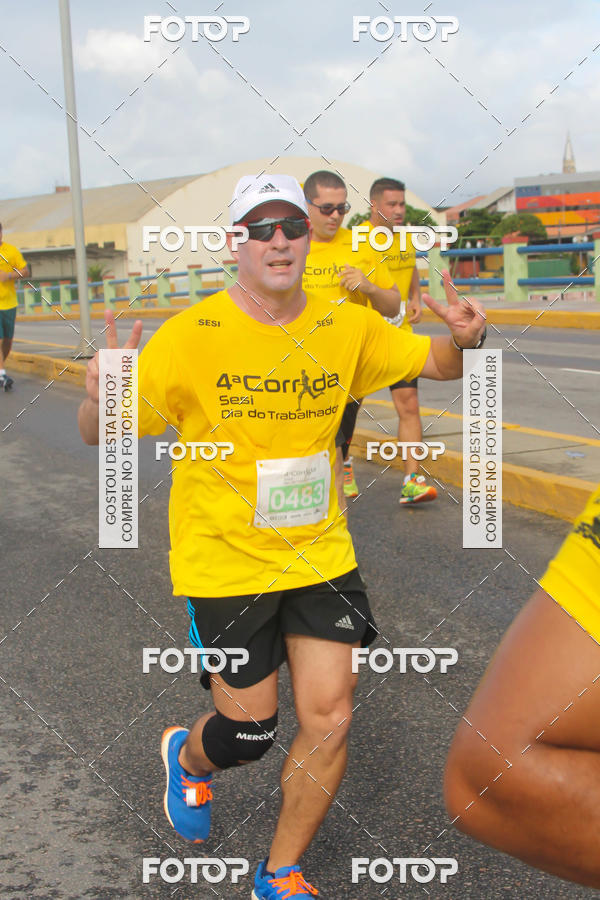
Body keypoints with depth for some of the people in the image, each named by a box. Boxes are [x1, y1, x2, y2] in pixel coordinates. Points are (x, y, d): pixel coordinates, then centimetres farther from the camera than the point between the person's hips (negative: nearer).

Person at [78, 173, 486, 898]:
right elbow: (97, 436, -12)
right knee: (250, 733, 6)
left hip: (320, 557, 4)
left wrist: (464, 339, -16)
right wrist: (104, 397, -36)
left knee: (329, 719, 1)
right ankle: (189, 757, 46)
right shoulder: (191, 336, -14)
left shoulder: (344, 327, -2)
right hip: (224, 562, -3)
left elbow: (440, 364, 8)